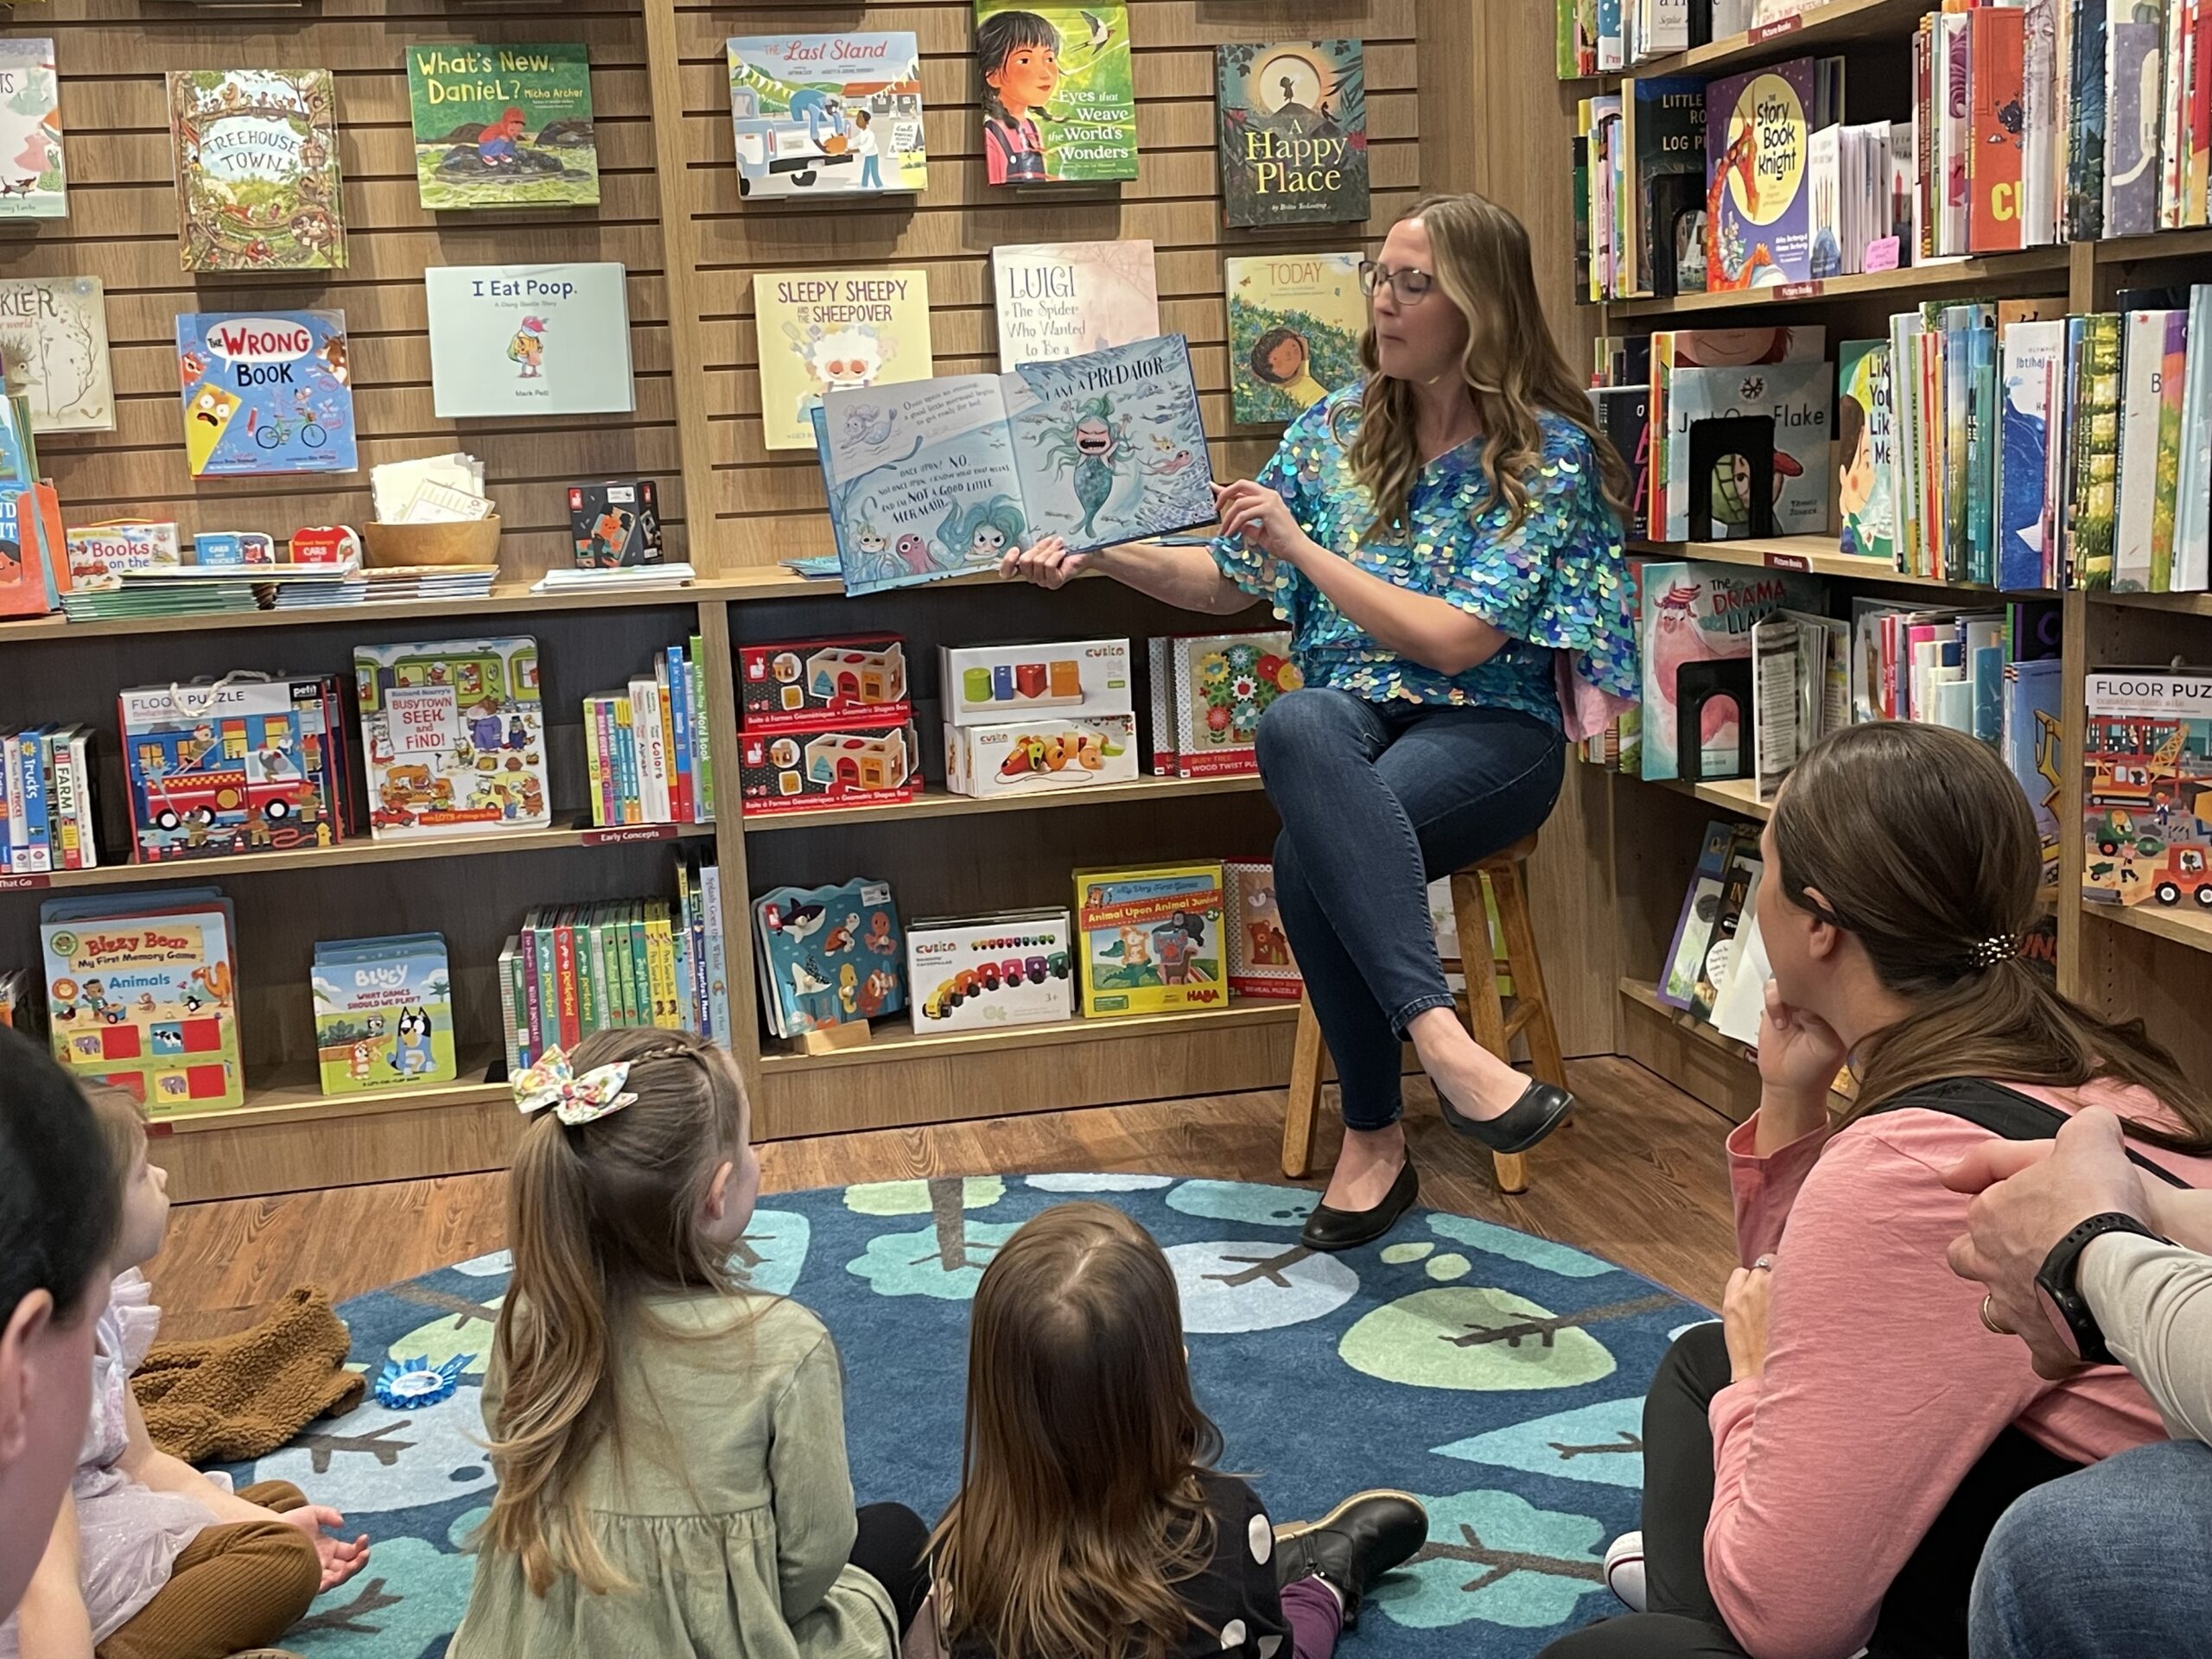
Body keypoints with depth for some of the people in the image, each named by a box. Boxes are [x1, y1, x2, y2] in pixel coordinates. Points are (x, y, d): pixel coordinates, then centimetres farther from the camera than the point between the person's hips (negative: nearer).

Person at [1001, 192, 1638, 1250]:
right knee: (1296, 726, -36)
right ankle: (1438, 1037, -39)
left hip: (1487, 730, -4)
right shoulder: (1339, 427, 11)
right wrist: (1099, 554, 1)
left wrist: (1299, 543, -13)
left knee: (1312, 852, -35)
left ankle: (1373, 1138, -26)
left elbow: (1454, 640, -14)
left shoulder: (1551, 456, -5)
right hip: (1352, 720, 4)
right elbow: (1230, 582, 16)